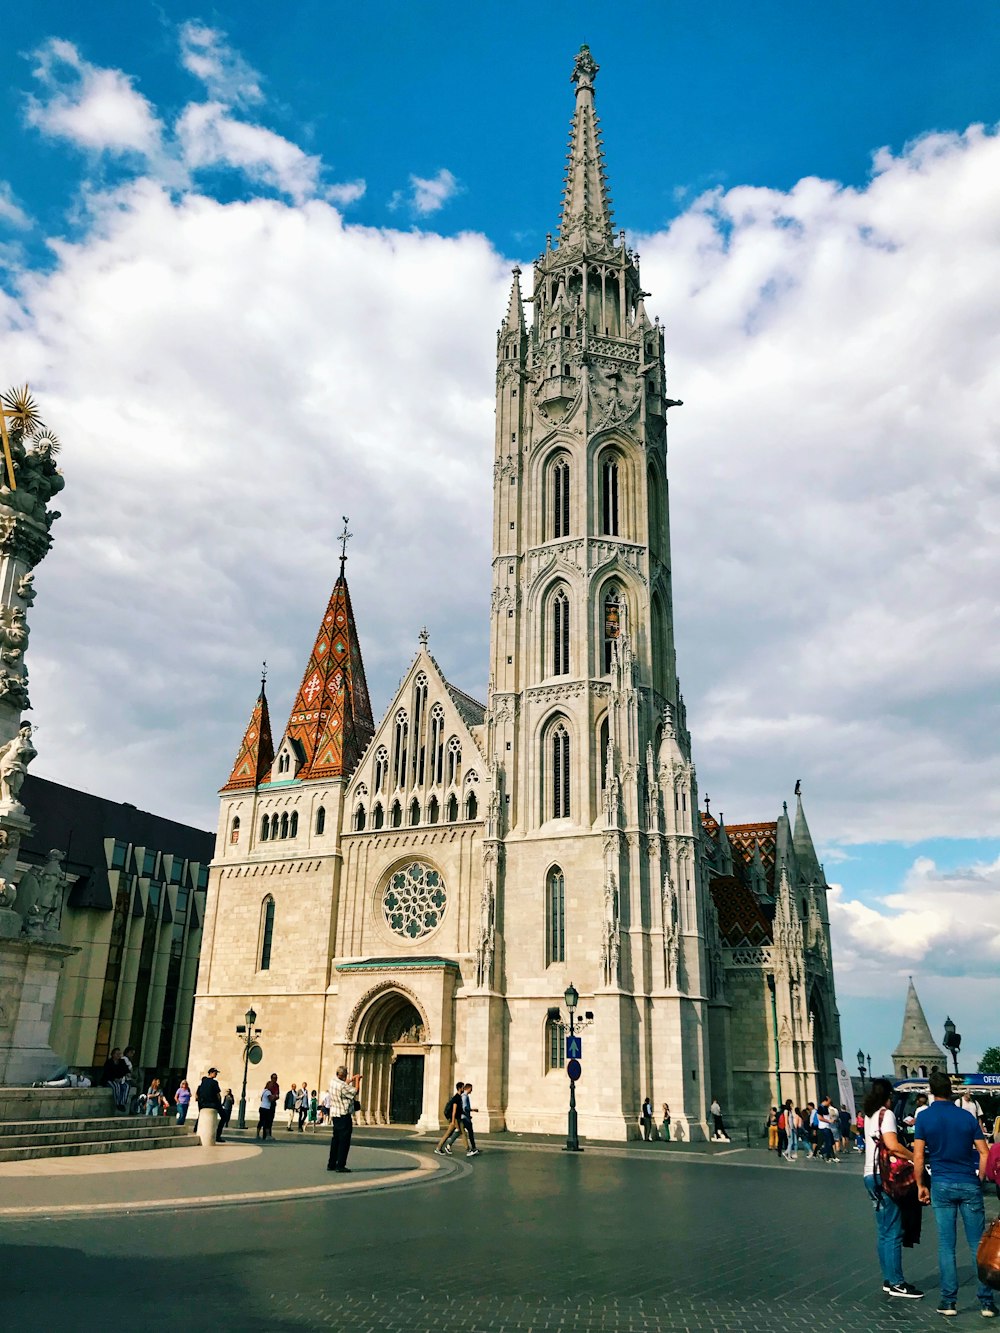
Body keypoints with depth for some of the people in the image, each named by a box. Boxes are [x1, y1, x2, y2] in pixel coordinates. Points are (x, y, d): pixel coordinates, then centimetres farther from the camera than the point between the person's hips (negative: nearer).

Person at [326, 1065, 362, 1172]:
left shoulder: (333, 1082, 4)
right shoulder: (342, 1086, -23)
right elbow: (355, 1092, -12)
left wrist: (352, 1079, 22)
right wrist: (357, 1080, 1)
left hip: (335, 1115, 9)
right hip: (344, 1116, -9)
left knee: (336, 1140, 16)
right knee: (344, 1141, -3)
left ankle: (331, 1164, 20)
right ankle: (340, 1165, -2)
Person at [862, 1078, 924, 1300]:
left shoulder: (869, 1116, 17)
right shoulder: (886, 1114, -10)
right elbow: (892, 1145, -21)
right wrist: (915, 1157, -11)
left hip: (871, 1175, 9)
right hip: (885, 1176, -9)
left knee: (884, 1232, 13)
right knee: (893, 1232, -5)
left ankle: (888, 1280, 18)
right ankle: (896, 1283, -3)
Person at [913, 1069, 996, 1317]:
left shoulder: (924, 1118, -3)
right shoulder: (967, 1116, 1)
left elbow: (918, 1157, -6)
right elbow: (984, 1153, -1)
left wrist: (921, 1186, 4)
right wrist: (979, 1181, 11)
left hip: (942, 1185, -1)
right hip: (969, 1185, 1)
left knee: (946, 1245, 5)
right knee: (978, 1244, 8)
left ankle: (949, 1301, 7)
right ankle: (986, 1302, 9)